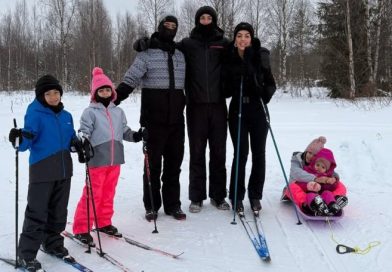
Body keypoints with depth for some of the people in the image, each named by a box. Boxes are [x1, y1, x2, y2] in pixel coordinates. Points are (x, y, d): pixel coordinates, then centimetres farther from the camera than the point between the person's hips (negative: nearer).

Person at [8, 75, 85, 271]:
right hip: (42, 171, -6)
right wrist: (19, 140, -36)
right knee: (37, 213, -3)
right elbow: (26, 142, -15)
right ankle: (26, 255, 7)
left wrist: (79, 147, 5)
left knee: (58, 211, 15)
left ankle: (53, 244, 32)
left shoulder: (66, 116, 10)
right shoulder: (35, 115, -9)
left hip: (64, 170, 6)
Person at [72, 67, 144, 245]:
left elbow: (125, 131, 15)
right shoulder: (90, 112, -3)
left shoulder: (118, 112, 12)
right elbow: (84, 132, -10)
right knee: (93, 194, -3)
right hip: (97, 160, -5)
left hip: (115, 159, 5)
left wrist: (135, 135, -2)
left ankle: (104, 222, 30)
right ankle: (81, 228, 7)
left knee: (108, 193, 15)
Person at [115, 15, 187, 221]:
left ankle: (173, 204, 20)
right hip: (154, 120, -4)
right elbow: (130, 81, -10)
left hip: (176, 120, 4)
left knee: (174, 163, 9)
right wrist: (113, 99, -22)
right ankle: (151, 206, 15)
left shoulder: (180, 56, 13)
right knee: (153, 163, 4)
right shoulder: (146, 54, -2)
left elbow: (186, 83, 20)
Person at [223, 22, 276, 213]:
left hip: (258, 110, 0)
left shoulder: (261, 55, -2)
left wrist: (266, 94, -19)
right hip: (237, 110, 0)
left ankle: (255, 195, 19)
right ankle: (236, 196, 11)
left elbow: (270, 84, -2)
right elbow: (226, 88, 7)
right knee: (241, 153, -2)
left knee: (258, 153, 5)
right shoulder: (229, 57, 1)